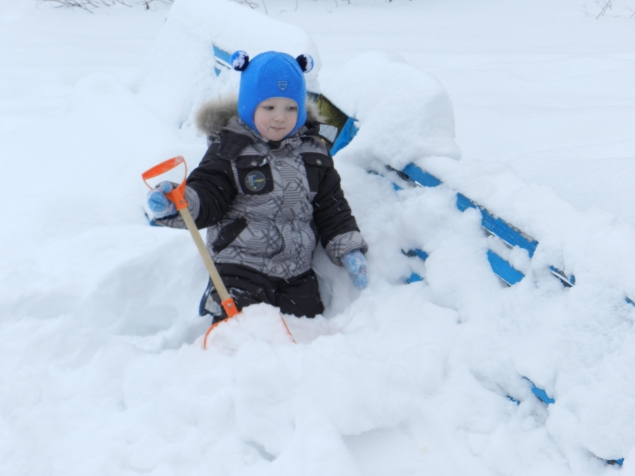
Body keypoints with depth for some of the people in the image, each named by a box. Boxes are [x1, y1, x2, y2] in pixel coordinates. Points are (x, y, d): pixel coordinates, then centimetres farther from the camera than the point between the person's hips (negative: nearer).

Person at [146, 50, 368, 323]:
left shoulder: (313, 152, 6)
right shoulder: (230, 150, -6)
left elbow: (332, 208, 12)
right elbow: (208, 197, -11)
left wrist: (348, 250, 5)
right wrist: (175, 205, -31)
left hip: (297, 275, 4)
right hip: (240, 270, -4)